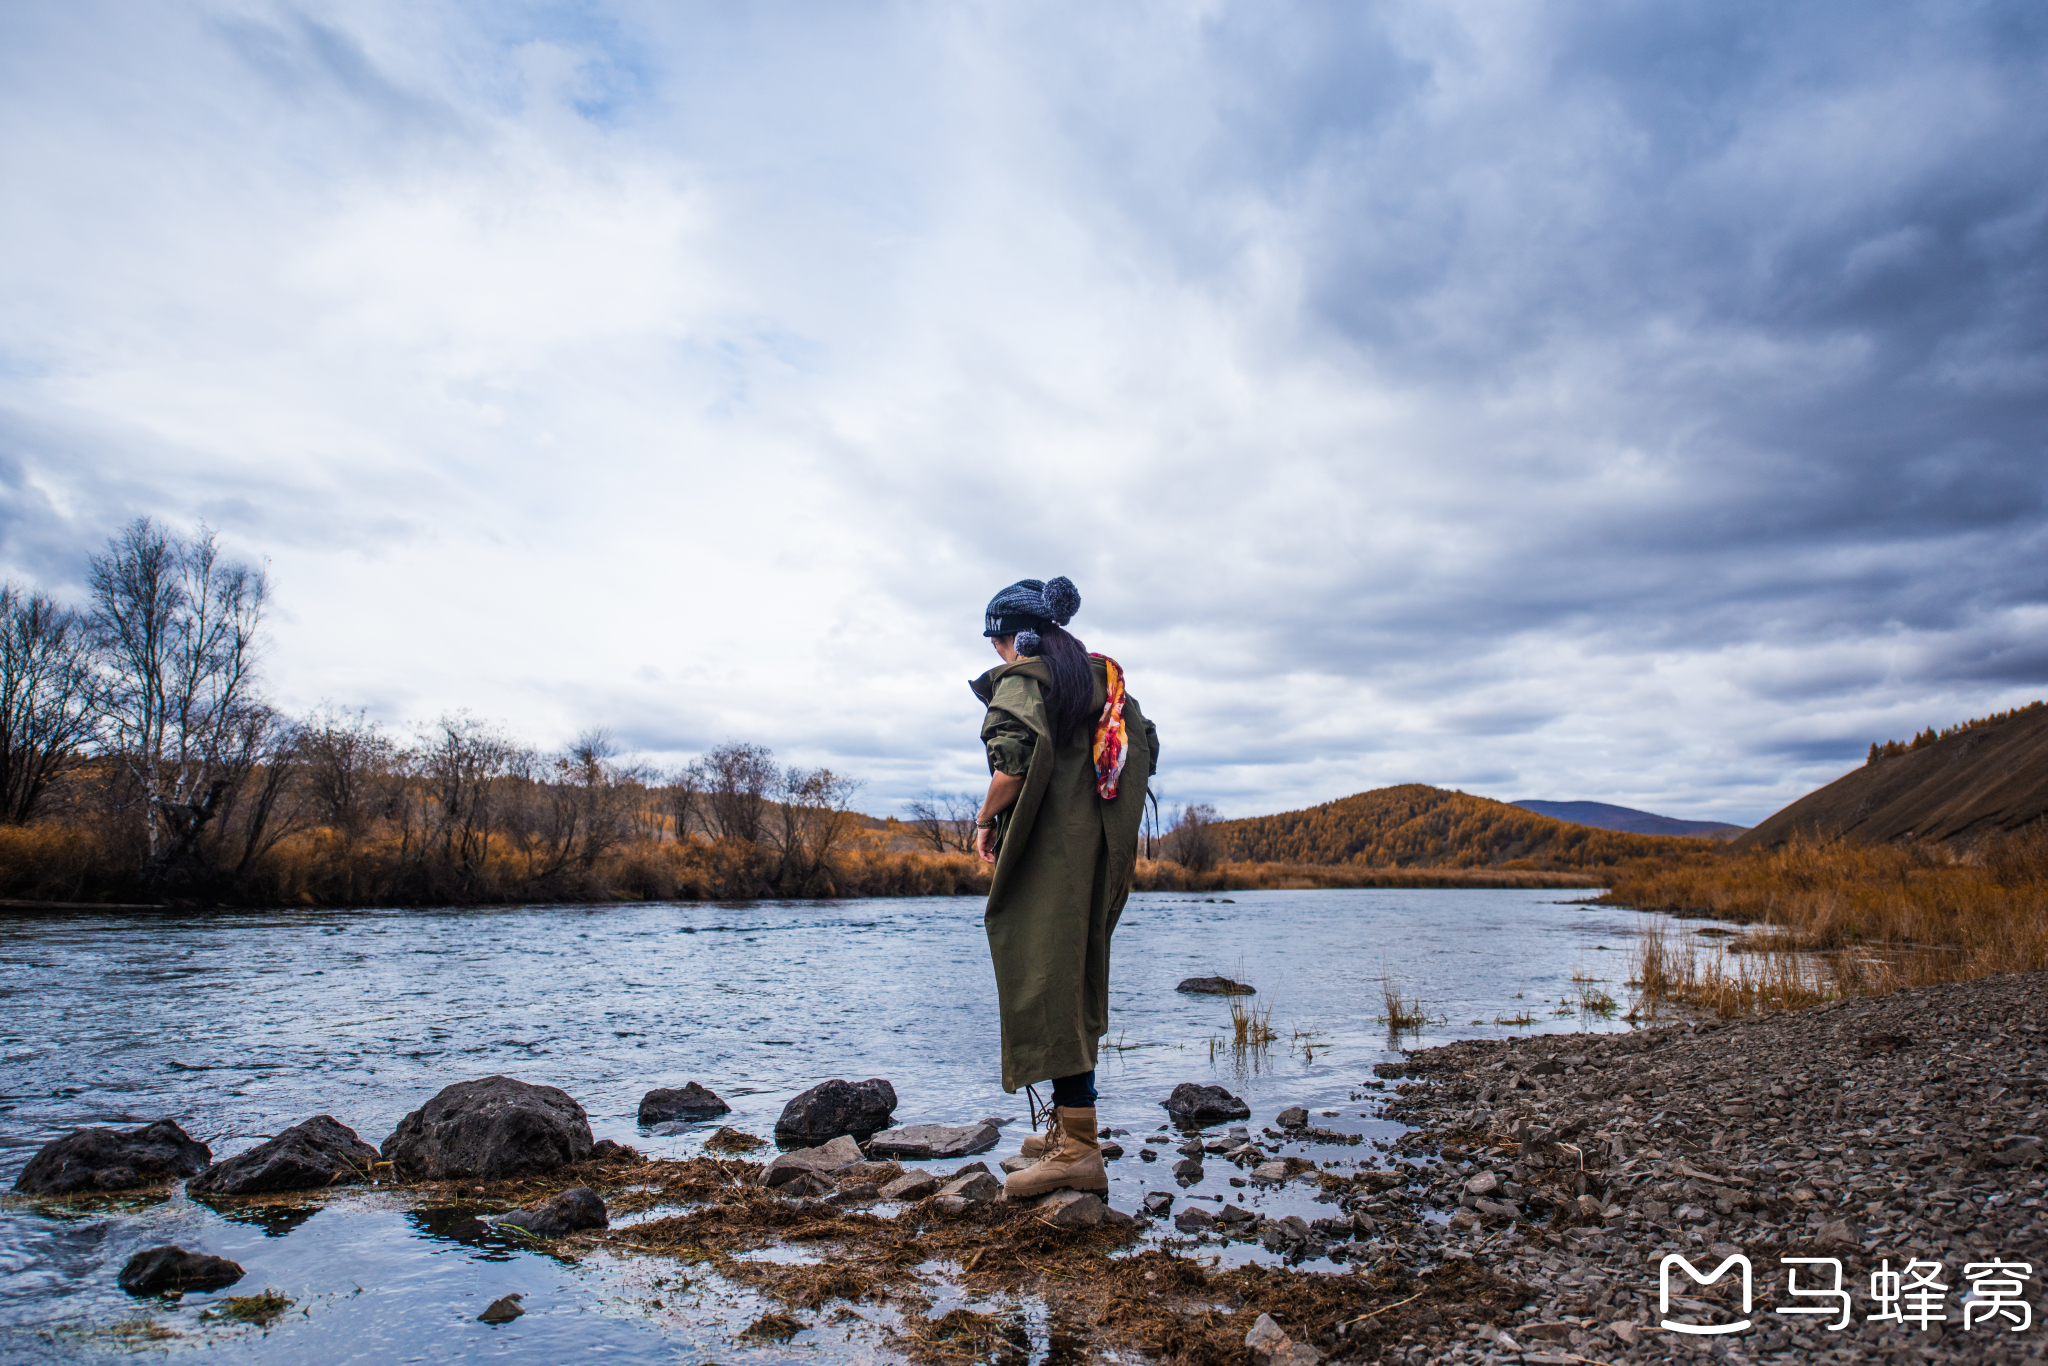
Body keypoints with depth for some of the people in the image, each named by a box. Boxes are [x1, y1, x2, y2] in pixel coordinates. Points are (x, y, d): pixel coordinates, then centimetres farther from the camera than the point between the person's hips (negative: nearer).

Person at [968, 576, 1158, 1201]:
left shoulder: (1019, 677, -6)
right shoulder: (1101, 674, 17)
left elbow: (1018, 755, -22)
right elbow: (1147, 746, 16)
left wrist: (986, 821, -9)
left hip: (1047, 845, -8)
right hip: (1100, 843, 8)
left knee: (1046, 981, -7)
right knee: (1079, 977, 14)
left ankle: (1078, 1150, -8)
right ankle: (1071, 1124, 23)